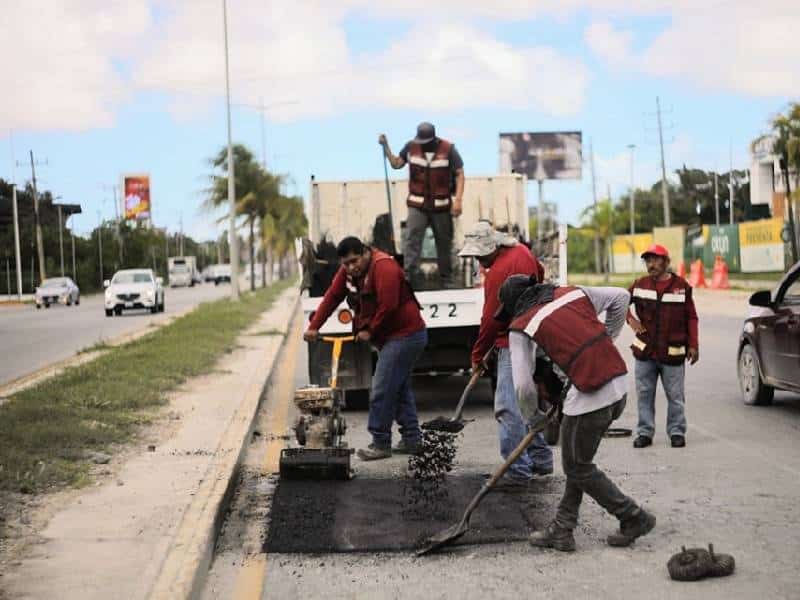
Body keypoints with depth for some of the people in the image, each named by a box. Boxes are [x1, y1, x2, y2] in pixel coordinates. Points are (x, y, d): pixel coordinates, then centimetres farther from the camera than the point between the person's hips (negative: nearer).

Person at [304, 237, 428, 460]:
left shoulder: (384, 267, -21)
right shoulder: (348, 271, 7)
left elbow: (388, 306, -25)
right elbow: (332, 297, 6)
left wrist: (370, 331, -13)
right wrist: (314, 327, -2)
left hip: (405, 335, -10)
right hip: (389, 337, 10)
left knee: (382, 390, -11)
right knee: (400, 387, 16)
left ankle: (381, 444, -4)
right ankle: (411, 438, 25)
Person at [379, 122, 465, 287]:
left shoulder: (448, 149, -7)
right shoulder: (411, 147, -1)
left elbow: (459, 174, -5)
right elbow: (396, 164, 9)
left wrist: (458, 199, -13)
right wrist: (385, 146, -4)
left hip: (441, 206, -1)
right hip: (417, 205, 1)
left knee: (444, 244, 10)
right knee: (411, 241, -11)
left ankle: (447, 279, 23)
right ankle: (409, 277, -12)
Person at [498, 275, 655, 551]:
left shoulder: (520, 327, -1)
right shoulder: (572, 293, 13)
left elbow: (523, 386, -5)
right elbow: (620, 297, 23)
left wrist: (533, 415, 14)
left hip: (589, 398, -7)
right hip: (619, 385, 7)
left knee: (578, 468, 13)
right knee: (578, 459, 19)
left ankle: (634, 519, 21)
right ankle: (562, 530, 25)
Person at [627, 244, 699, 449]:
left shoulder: (681, 285, 1)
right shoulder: (640, 285, 6)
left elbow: (691, 317, 3)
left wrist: (693, 345, -3)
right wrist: (630, 319, -1)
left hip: (673, 353, -2)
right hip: (645, 352, 2)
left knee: (675, 396, 4)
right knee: (644, 395, 6)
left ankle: (677, 432, 14)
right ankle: (645, 432, 14)